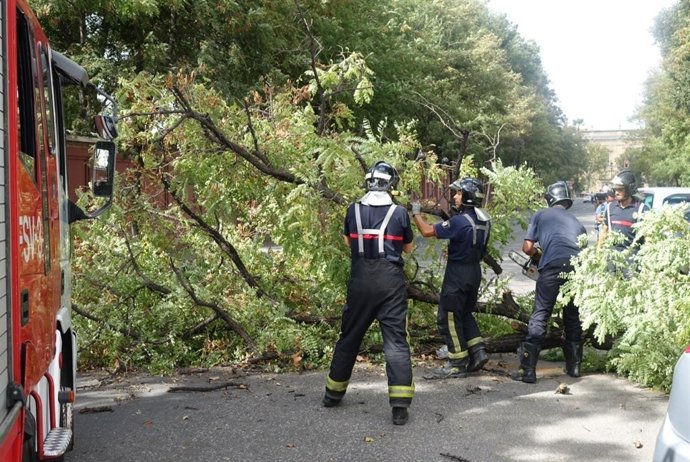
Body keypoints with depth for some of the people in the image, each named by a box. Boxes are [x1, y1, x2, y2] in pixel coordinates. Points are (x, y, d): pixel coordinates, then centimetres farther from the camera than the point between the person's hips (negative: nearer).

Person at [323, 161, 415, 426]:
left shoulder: (353, 211, 2)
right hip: (390, 281, -2)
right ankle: (400, 405, -8)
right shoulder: (399, 213, -3)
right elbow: (408, 248, 12)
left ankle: (334, 393, 30)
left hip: (360, 281, 2)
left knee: (350, 336, 16)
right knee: (396, 340, -2)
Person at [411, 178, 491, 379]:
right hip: (475, 271, 8)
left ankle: (457, 365, 4)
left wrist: (416, 213, -2)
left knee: (449, 318, 1)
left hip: (458, 273, -8)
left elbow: (427, 231, -17)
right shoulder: (484, 220, 3)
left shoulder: (459, 221, -21)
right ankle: (478, 351, 15)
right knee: (465, 314, 22)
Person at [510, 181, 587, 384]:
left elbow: (527, 248, 11)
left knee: (540, 315, -1)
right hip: (578, 267, 4)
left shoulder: (541, 215, 18)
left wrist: (538, 255, 31)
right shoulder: (576, 221, 27)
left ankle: (527, 370, -5)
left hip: (553, 267, -4)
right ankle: (574, 365, 28)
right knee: (573, 316, 19)